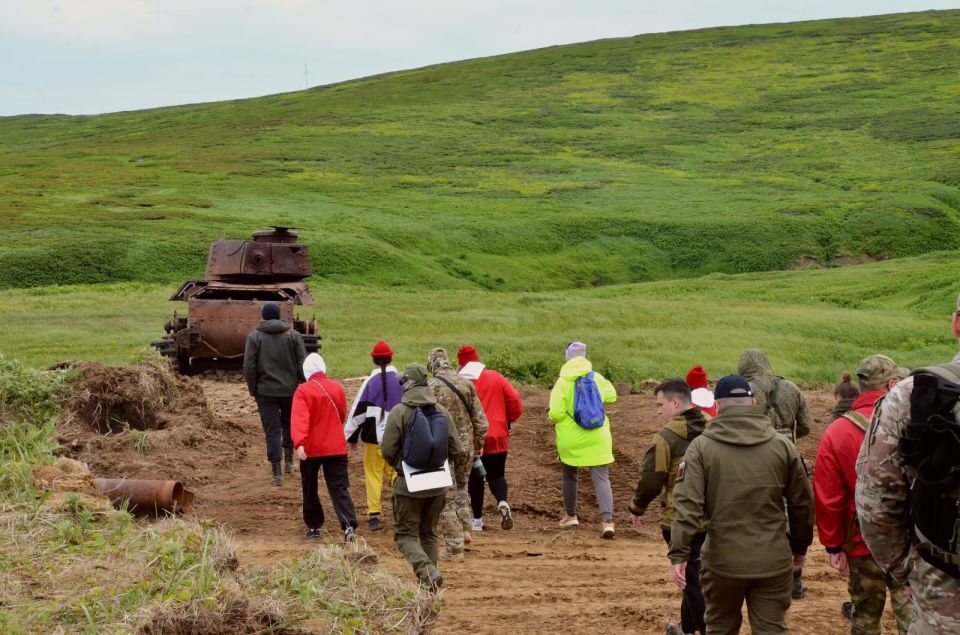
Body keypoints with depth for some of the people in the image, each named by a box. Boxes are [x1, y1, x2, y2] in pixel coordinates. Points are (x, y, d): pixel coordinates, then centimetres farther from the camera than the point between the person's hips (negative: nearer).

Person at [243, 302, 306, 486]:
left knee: (272, 431, 1)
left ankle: (277, 473, -3)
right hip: (290, 390, 2)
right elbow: (302, 364, -4)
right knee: (289, 424, 25)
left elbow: (249, 367, -8)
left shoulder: (254, 337, -4)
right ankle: (289, 460, 28)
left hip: (266, 391, -2)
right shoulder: (293, 335, -1)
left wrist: (253, 390, 2)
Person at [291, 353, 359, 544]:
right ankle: (349, 526, -16)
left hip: (311, 448, -2)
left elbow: (299, 419, -25)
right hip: (336, 447, 2)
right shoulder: (337, 388, 1)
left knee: (310, 488, 15)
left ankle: (314, 527, 22)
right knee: (339, 488, 0)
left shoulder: (303, 391, -12)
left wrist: (299, 443, -35)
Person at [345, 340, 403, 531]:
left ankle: (374, 515, -1)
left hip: (374, 437, -3)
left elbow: (358, 411, -5)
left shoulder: (370, 381, -8)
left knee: (373, 475, 5)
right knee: (397, 473, 13)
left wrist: (351, 436, 5)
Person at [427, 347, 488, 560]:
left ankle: (454, 548, 2)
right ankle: (464, 528, 16)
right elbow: (479, 417, 5)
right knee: (461, 487, 27)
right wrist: (479, 443, 18)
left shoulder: (431, 387, -11)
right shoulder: (466, 383, 2)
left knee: (447, 497, 2)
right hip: (466, 445, 4)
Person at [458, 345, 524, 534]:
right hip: (497, 437, 2)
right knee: (496, 474, 13)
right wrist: (508, 421, 12)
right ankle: (502, 502, -16)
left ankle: (477, 520, 14)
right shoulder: (495, 377, 0)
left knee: (475, 477, 12)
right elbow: (515, 401, -3)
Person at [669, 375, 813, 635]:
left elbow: (687, 505, -14)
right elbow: (802, 503, 8)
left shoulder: (701, 446, -5)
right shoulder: (782, 445, 2)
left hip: (723, 561, -1)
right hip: (773, 562, 1)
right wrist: (800, 546, 21)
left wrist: (679, 555, -13)